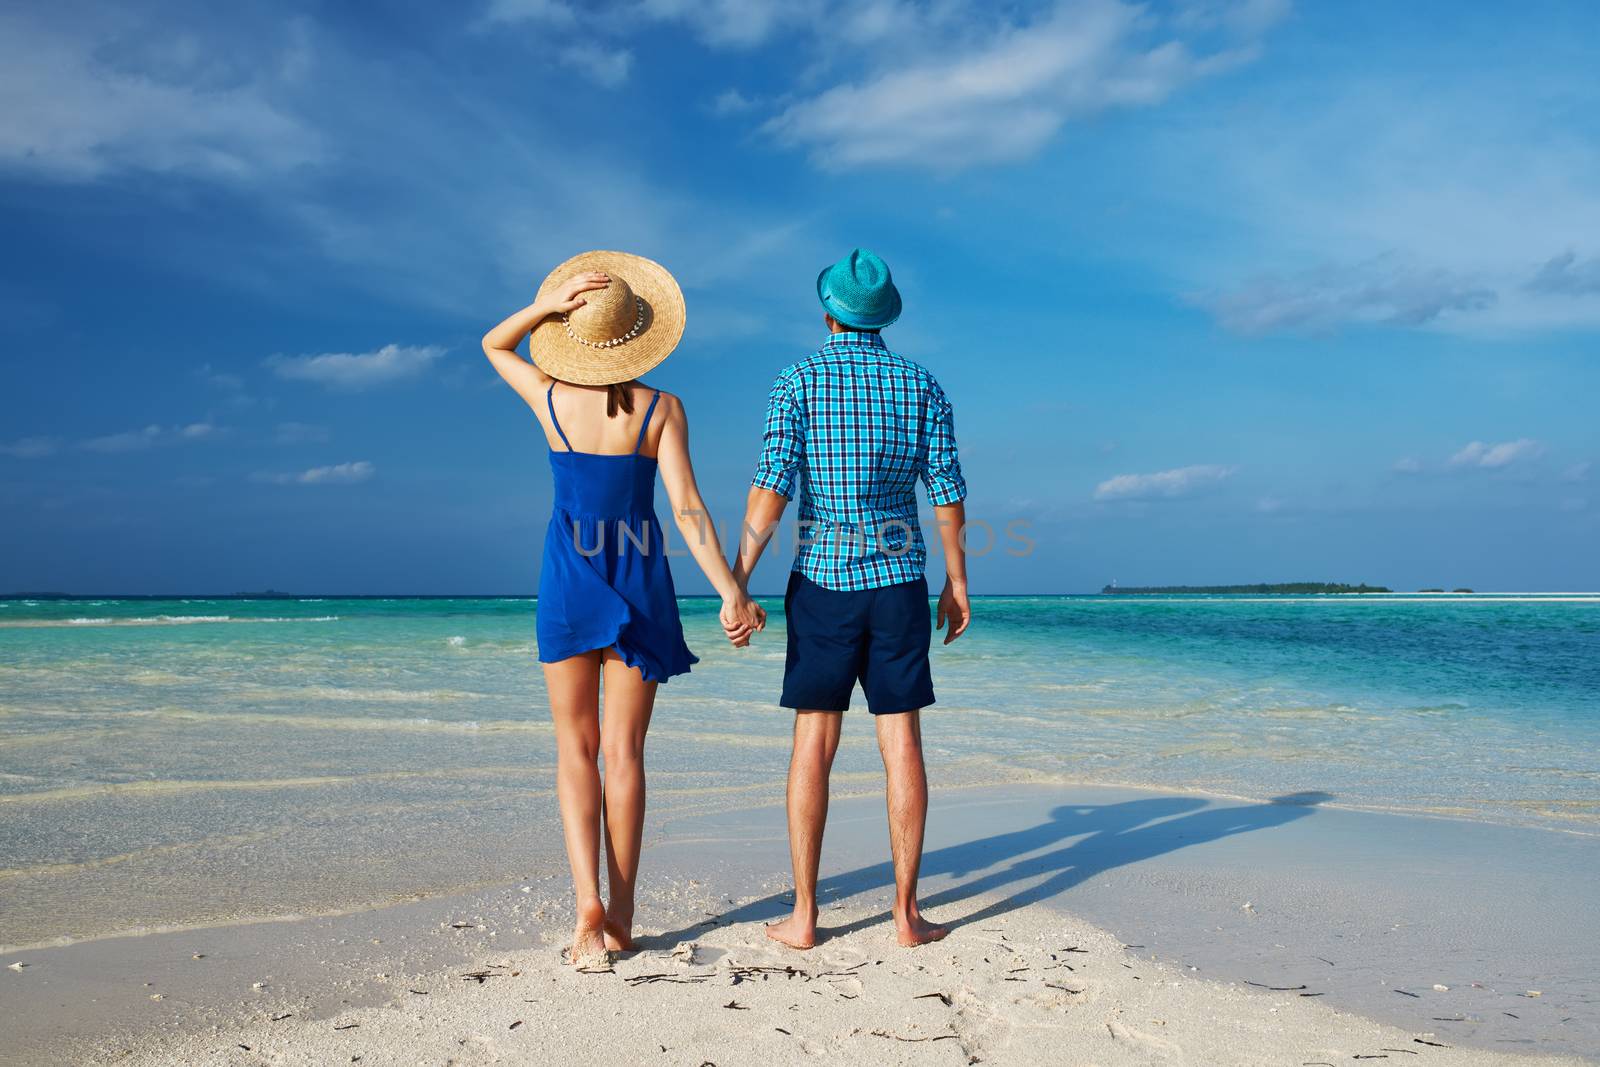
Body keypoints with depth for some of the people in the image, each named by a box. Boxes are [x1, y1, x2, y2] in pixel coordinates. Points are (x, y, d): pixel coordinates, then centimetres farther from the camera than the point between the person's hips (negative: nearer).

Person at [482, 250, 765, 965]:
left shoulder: (551, 399, -3)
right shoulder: (661, 409, -6)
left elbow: (493, 344, 16)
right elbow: (686, 505, -13)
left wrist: (546, 304, -2)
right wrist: (730, 591, -13)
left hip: (568, 575, 0)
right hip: (639, 578, 0)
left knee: (576, 747, 10)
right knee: (625, 751, 7)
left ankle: (589, 903, -5)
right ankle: (620, 920, 11)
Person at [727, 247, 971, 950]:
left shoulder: (799, 381, -2)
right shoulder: (921, 386, 6)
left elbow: (773, 484, -11)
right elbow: (947, 490, 3)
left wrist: (737, 582, -11)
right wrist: (957, 580, 12)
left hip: (822, 579, -1)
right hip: (899, 582, 2)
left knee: (814, 745, 3)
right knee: (902, 743, 4)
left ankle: (803, 916, 7)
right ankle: (906, 912, 7)